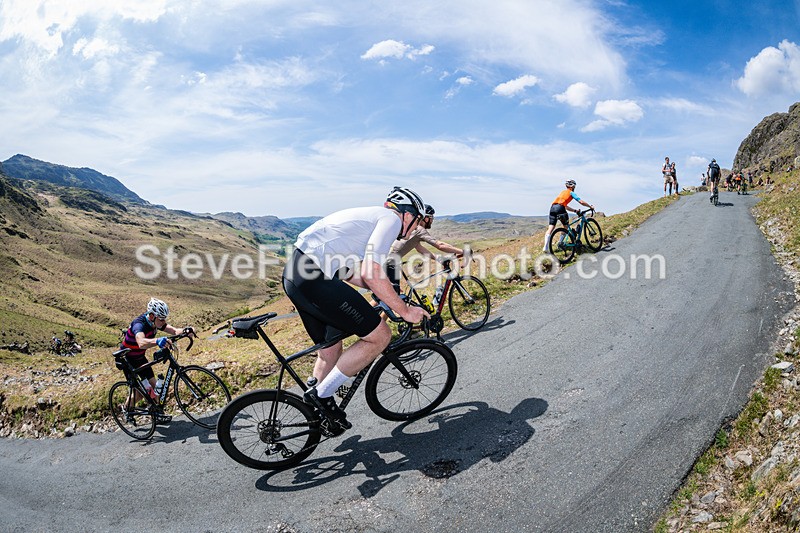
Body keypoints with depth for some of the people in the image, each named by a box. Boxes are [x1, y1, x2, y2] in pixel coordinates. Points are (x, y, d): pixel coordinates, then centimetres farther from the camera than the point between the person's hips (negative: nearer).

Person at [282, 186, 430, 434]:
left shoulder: (370, 215, 28)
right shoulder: (392, 218, -2)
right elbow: (372, 274, -15)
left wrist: (388, 292, 32)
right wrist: (405, 310, -5)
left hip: (294, 273, 11)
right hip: (313, 277, -11)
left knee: (330, 350, 23)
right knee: (380, 335, -3)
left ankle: (322, 415, 35)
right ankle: (321, 393, 5)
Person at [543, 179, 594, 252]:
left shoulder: (562, 192, 33)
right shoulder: (571, 193, 13)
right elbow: (581, 202, 7)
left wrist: (575, 210, 37)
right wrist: (590, 206, 20)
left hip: (552, 208, 6)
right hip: (560, 208, -6)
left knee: (550, 229, -2)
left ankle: (545, 247, -14)